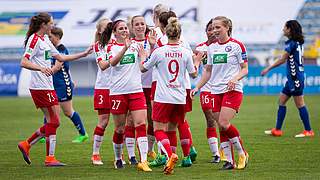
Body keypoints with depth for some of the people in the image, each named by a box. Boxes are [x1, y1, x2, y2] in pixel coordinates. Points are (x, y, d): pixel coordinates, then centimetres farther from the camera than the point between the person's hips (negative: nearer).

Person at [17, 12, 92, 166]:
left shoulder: (45, 39, 18)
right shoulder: (34, 39, -11)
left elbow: (61, 57, 25)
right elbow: (24, 62, -20)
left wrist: (84, 54, 25)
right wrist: (41, 68, -35)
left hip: (48, 86, 10)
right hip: (40, 87, -10)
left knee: (52, 122, 8)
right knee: (53, 121, -7)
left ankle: (26, 145, 15)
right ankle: (50, 158, -3)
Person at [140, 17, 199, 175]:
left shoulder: (159, 52, -7)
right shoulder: (185, 53, -2)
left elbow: (143, 69, 7)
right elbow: (194, 74, 8)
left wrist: (142, 55, 25)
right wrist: (197, 61, 26)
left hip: (163, 98, -3)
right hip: (180, 98, 3)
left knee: (159, 130, 0)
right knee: (171, 129, 16)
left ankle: (170, 155, -24)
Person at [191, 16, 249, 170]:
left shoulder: (237, 45, -4)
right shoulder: (211, 47, 13)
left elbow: (245, 69, -2)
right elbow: (208, 71, 20)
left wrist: (235, 78, -21)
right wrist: (197, 87, 12)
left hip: (233, 90, -6)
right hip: (216, 91, 6)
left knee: (223, 124, -18)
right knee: (222, 128, 1)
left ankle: (242, 153, 0)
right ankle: (229, 161, 6)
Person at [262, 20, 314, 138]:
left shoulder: (291, 43, -14)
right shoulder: (298, 42, 13)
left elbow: (282, 60, -13)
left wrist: (268, 69, -5)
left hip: (295, 77, -10)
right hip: (292, 78, 10)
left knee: (299, 104, -5)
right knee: (282, 101, 11)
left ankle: (308, 131, -1)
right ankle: (277, 130, 13)